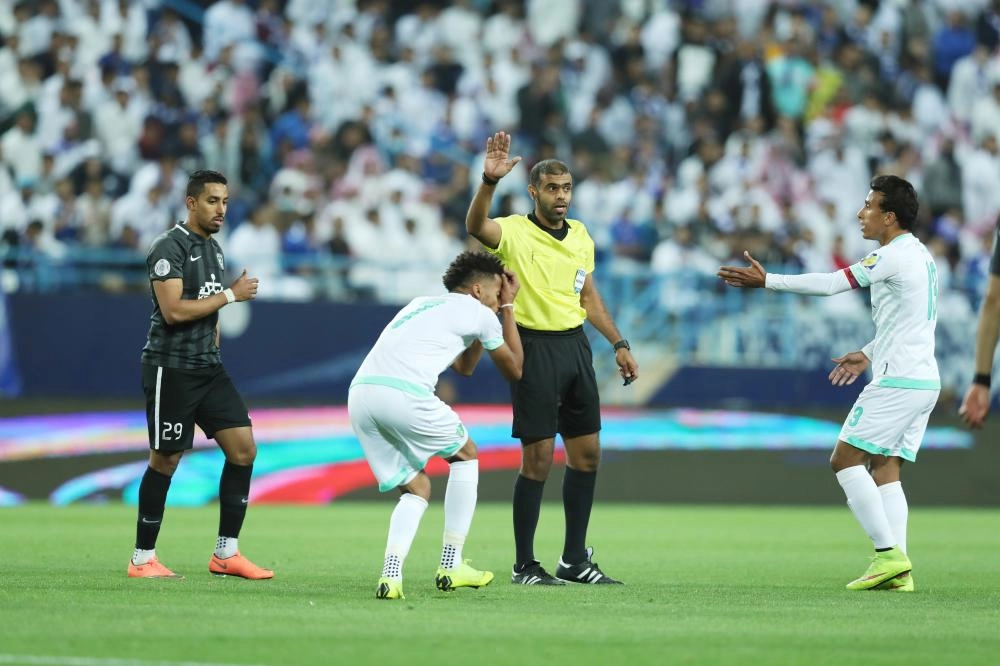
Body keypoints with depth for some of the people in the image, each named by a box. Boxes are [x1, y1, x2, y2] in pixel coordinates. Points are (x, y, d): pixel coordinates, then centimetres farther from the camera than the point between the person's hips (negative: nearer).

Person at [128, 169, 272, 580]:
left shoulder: (214, 249, 15)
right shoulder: (170, 248, -12)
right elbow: (174, 310, -22)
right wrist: (230, 295, -17)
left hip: (209, 368, 8)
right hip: (171, 370, -8)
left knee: (243, 449, -2)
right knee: (165, 461, -2)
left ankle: (226, 553, 4)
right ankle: (142, 559, 10)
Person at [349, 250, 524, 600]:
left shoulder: (423, 304, 35)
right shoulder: (477, 313, 14)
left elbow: (464, 366, 48)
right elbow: (514, 369, 28)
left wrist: (497, 312, 49)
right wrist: (508, 307, 35)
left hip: (360, 392, 6)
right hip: (403, 393, -6)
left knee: (416, 487, 18)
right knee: (465, 454, 20)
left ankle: (391, 575, -6)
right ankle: (451, 565, 16)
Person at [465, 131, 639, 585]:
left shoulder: (580, 236, 10)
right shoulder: (514, 232, -9)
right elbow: (476, 227, -32)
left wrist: (618, 344, 17)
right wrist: (489, 181, -47)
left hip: (575, 344, 7)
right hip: (535, 347, -7)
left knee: (587, 453, 8)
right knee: (538, 457, -7)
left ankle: (574, 560, 19)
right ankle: (524, 565, 2)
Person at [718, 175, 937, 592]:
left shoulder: (893, 256, -14)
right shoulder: (919, 255, 16)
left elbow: (831, 283, -17)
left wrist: (767, 281, -11)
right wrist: (869, 354, 25)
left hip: (898, 381, -10)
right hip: (923, 381, 10)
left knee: (845, 460, -6)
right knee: (884, 470, 7)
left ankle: (888, 553, -12)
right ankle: (898, 569, -3)